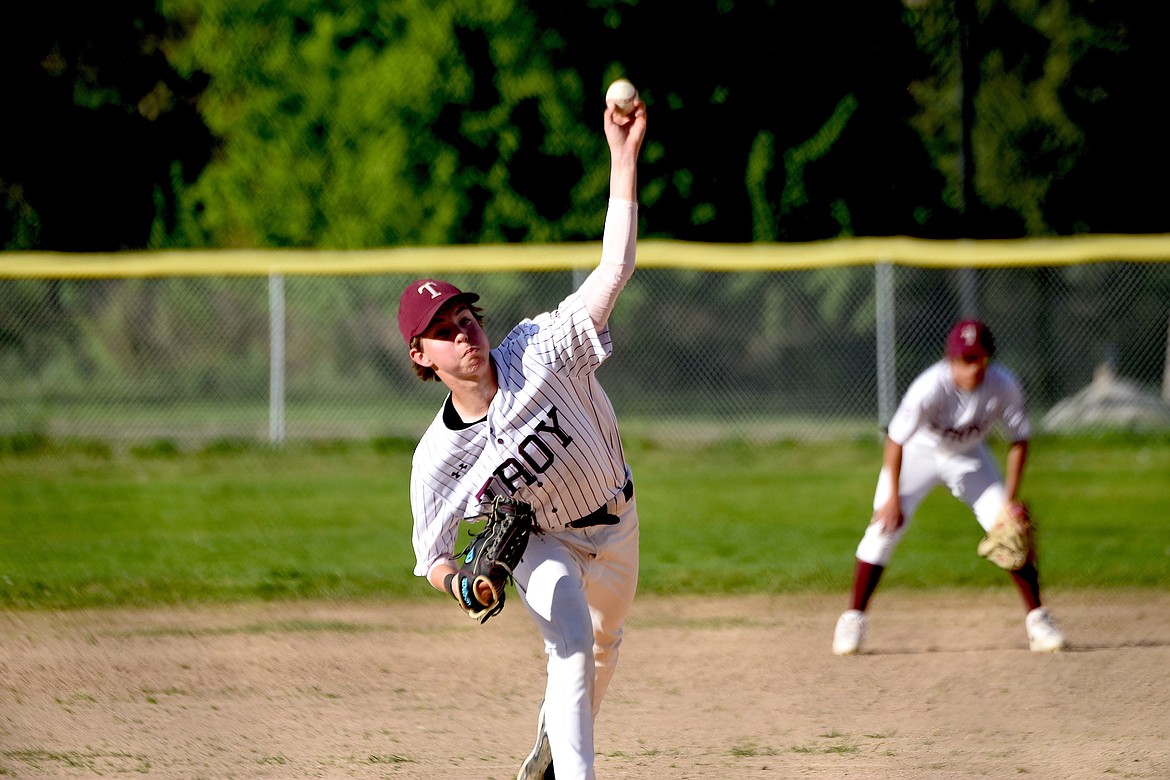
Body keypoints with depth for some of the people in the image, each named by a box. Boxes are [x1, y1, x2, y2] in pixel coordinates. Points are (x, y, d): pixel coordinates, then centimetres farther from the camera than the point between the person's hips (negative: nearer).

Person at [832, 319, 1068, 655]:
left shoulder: (1004, 386, -27)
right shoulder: (930, 388, -36)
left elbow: (1019, 438, -12)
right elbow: (896, 439, -27)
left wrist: (1011, 497, -16)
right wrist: (893, 497, -25)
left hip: (969, 457, 3)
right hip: (918, 451, -3)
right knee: (884, 528, -14)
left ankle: (1036, 617, 6)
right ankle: (853, 618, -3)